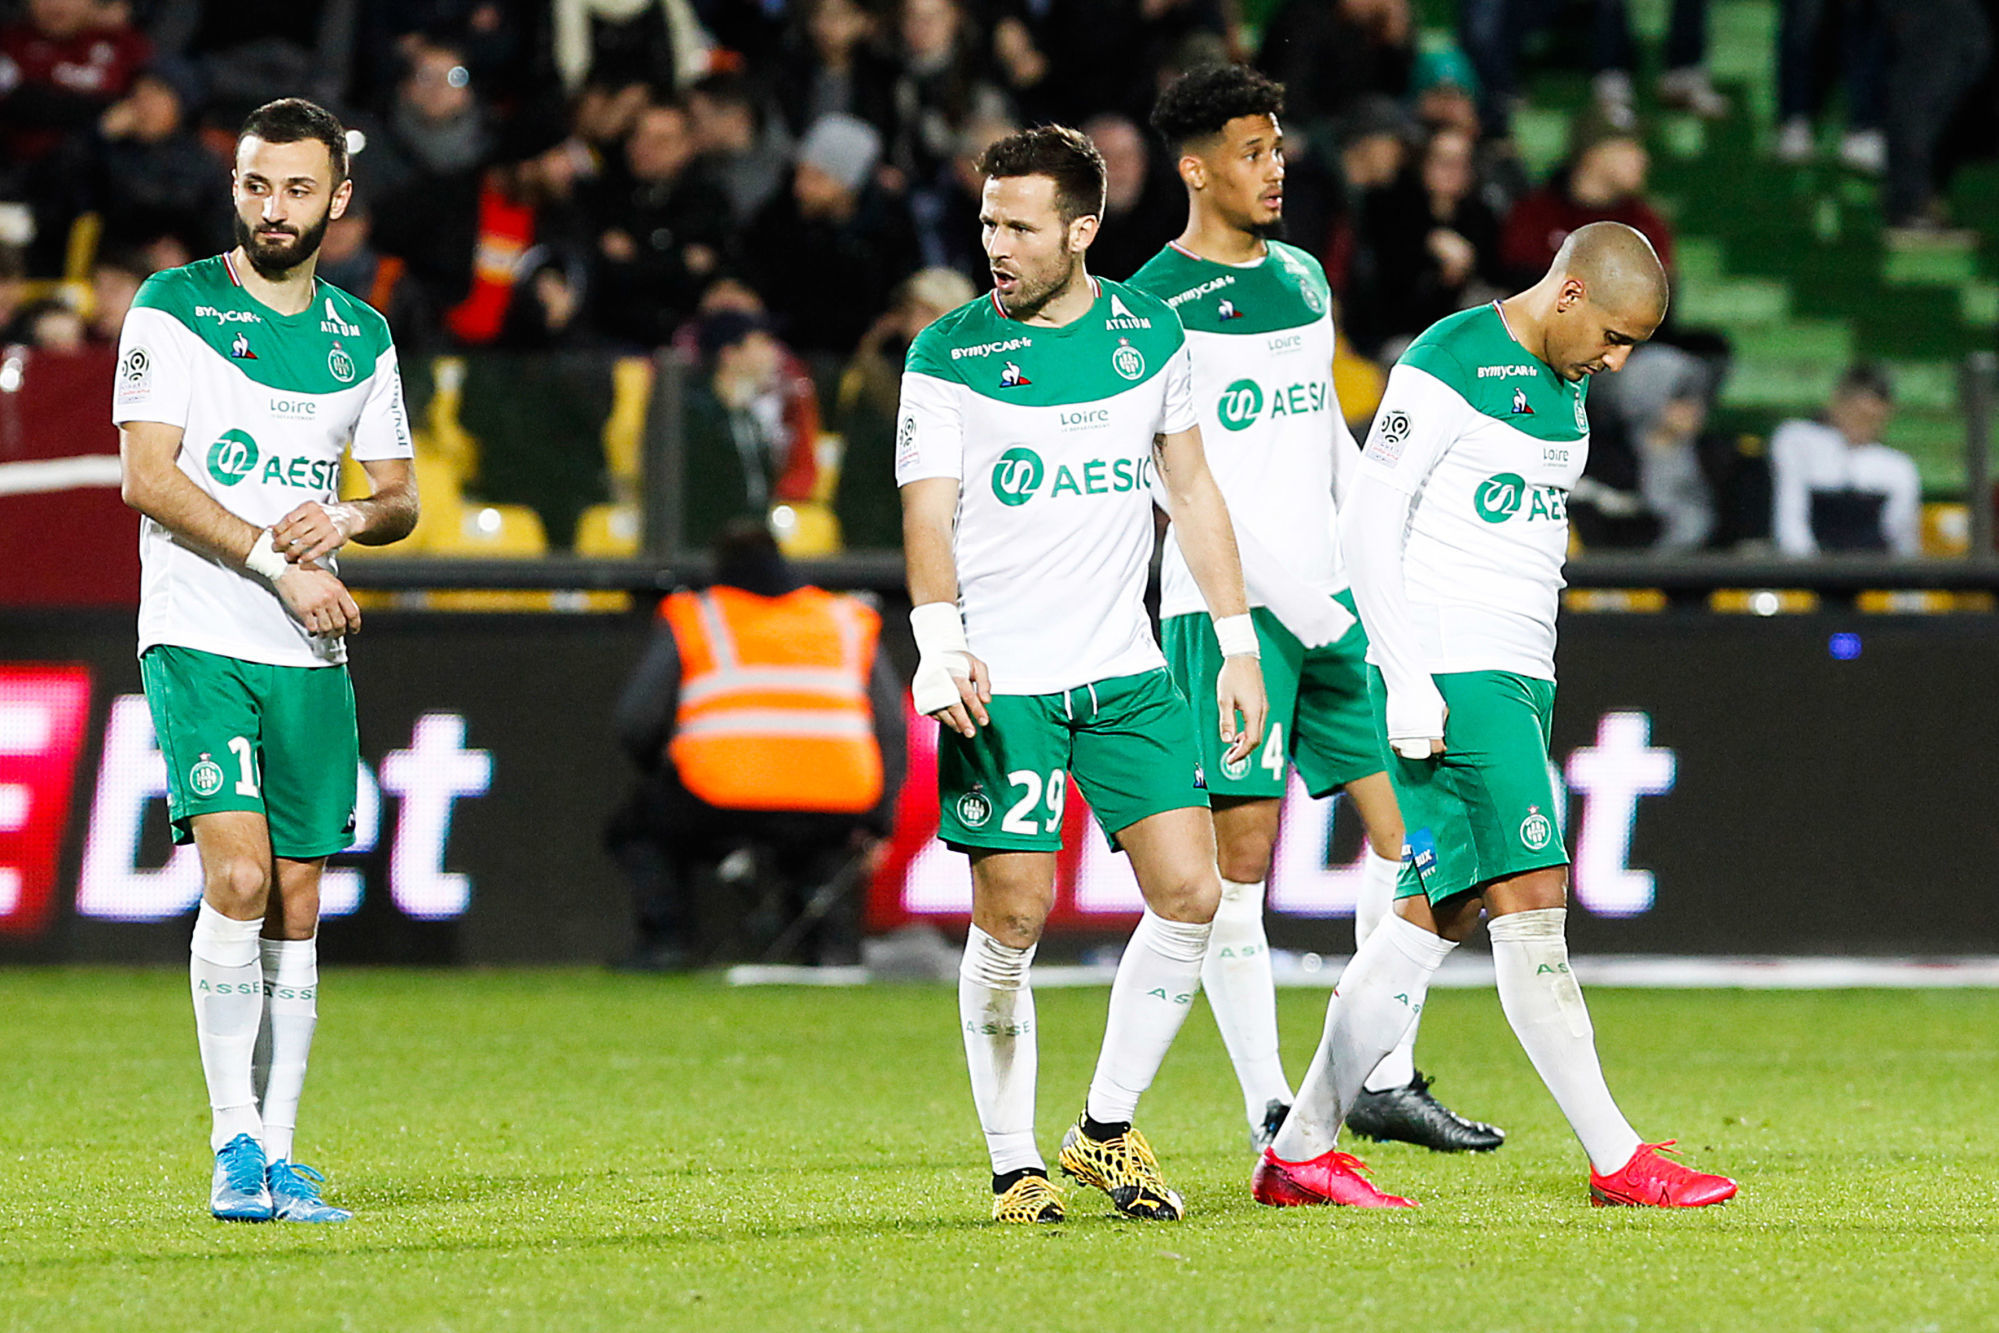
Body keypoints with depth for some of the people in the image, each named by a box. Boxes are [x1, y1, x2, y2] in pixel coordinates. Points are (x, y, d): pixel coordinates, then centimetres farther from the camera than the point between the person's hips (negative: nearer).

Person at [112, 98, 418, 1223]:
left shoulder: (362, 338, 12)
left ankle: (279, 1156, 9)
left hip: (311, 660, 5)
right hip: (199, 641, -5)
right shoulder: (174, 309, -2)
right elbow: (149, 477, -9)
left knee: (297, 906, 4)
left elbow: (402, 497, 18)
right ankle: (234, 1142, -11)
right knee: (238, 878, -17)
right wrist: (278, 563, -16)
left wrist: (346, 517, -6)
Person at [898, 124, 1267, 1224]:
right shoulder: (947, 356, -4)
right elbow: (928, 516, -8)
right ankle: (1015, 1166, 7)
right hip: (1000, 681, -3)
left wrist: (1239, 646, 11)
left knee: (1190, 895, -4)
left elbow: (1192, 491, 14)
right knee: (1010, 923, -5)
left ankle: (1106, 1129, 11)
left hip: (1124, 673, 4)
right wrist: (942, 646, -25)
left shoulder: (1150, 333, 7)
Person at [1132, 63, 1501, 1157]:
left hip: (1332, 601, 7)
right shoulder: (1155, 305, -7)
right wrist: (1283, 592, -19)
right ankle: (1270, 1115, -3)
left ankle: (1388, 1080, 12)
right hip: (1224, 608, -7)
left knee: (1405, 818, 3)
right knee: (1238, 860, -6)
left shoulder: (1303, 279, 15)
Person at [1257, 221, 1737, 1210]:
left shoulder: (1564, 383, 16)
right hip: (1448, 674, -9)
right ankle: (1615, 1158, -9)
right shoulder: (1447, 365, -11)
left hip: (1517, 679, 9)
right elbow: (1366, 524, -12)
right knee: (1531, 897, -11)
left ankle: (1300, 1150, 11)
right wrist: (1408, 682, -17)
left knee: (1437, 915, 6)